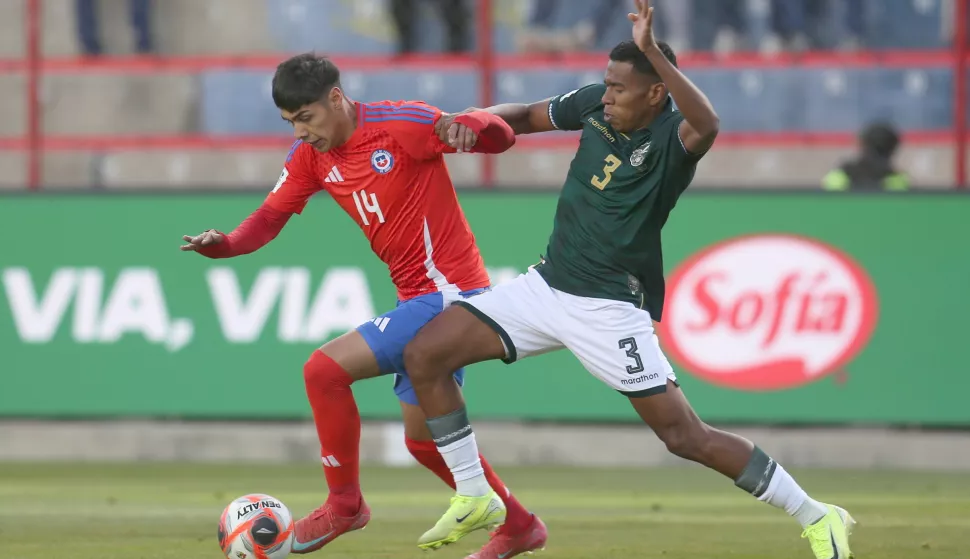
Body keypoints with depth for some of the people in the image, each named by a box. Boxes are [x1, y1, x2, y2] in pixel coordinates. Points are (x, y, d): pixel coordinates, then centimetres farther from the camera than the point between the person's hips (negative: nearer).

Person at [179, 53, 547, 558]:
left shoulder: (400, 125, -16)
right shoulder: (311, 156, 6)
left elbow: (500, 137, -15)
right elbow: (269, 218, 3)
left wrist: (467, 127, -38)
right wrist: (223, 244, -18)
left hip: (451, 293, -9)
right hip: (420, 299, 9)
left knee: (325, 369, -16)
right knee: (423, 438, 16)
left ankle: (344, 503, -2)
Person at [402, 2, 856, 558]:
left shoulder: (672, 137, -20)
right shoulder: (595, 105, 0)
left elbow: (707, 124, -45)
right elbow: (526, 115, 17)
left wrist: (652, 52, -51)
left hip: (610, 311, -7)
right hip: (546, 284, 7)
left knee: (686, 437, -9)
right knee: (424, 355, -2)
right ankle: (474, 496, 10)